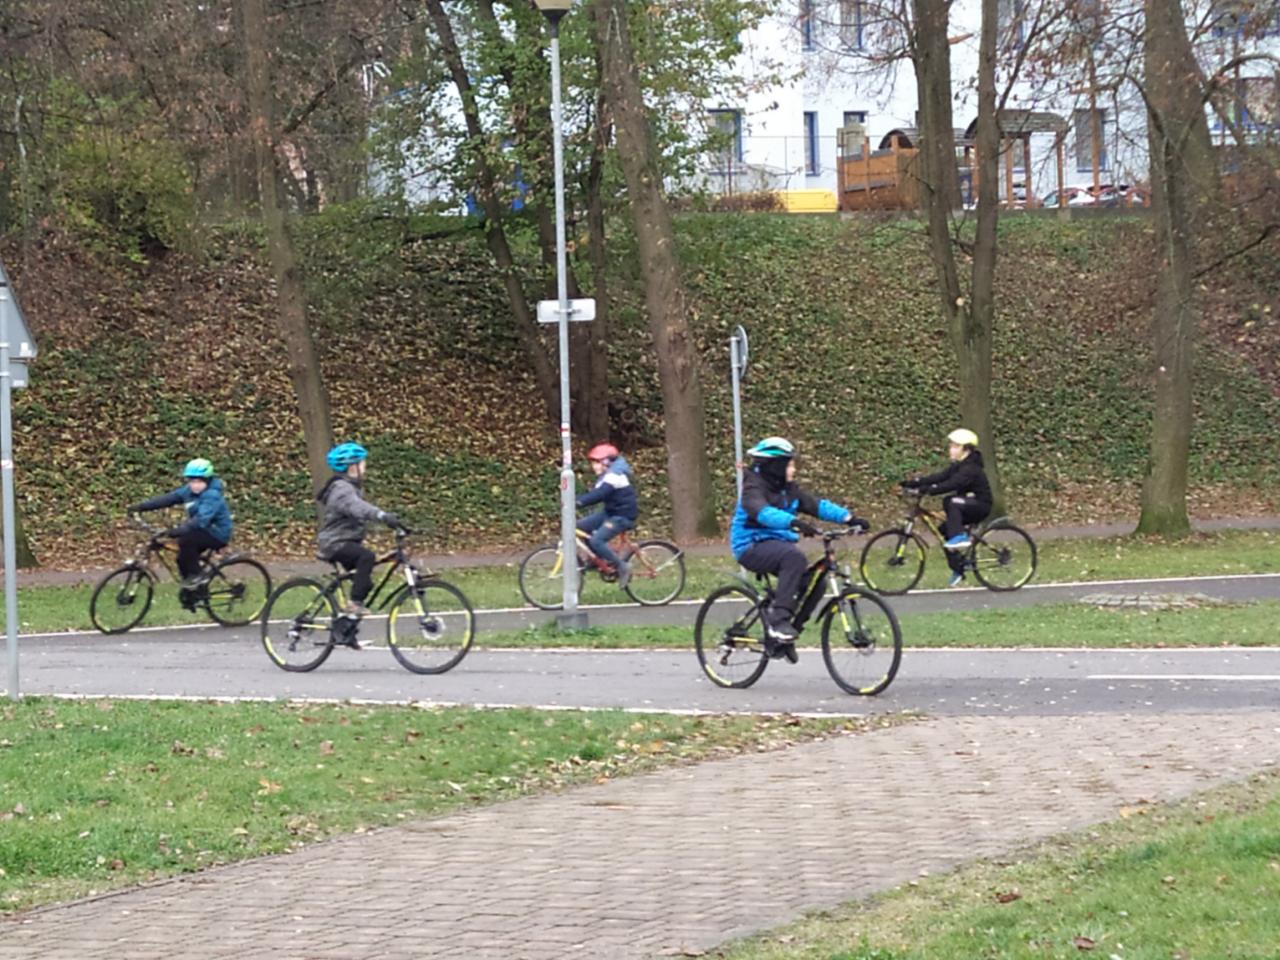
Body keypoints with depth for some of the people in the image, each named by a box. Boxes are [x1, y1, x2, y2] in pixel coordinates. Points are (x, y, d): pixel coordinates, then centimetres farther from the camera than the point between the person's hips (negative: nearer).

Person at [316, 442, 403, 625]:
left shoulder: (353, 487, 15)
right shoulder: (341, 488, -20)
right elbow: (357, 507, -39)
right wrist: (384, 516, -53)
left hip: (347, 542, 10)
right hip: (336, 543, -10)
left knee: (365, 583, 12)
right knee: (367, 556, -33)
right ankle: (355, 603, -30)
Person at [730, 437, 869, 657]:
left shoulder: (788, 489, 10)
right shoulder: (754, 488, -13)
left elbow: (818, 505, 2)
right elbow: (763, 512, -33)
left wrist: (849, 517, -12)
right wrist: (794, 522, -49)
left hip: (778, 544, 8)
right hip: (752, 547, -8)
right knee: (794, 557, -34)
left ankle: (778, 637, 2)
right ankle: (778, 619, -32)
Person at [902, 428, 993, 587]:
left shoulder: (971, 468, -21)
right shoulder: (957, 466, 9)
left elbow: (952, 484, -34)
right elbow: (939, 477, -1)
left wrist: (929, 490, -43)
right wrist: (914, 483, -12)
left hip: (980, 505, -10)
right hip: (968, 506, 10)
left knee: (950, 502, -31)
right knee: (945, 530, -1)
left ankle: (959, 538, -28)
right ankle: (958, 571, 6)